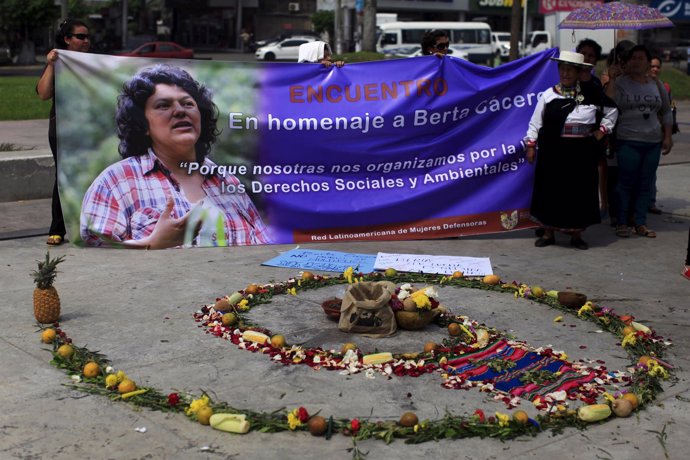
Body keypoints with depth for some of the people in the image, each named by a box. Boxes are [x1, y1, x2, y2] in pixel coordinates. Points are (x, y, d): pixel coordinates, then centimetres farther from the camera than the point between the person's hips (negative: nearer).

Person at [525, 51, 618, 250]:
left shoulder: (591, 95, 4)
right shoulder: (549, 95, 3)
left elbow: (611, 110, 16)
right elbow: (535, 123, 4)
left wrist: (602, 130, 7)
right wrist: (531, 146, -1)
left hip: (582, 153, 1)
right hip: (553, 152, 0)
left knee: (580, 191, 5)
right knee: (550, 190, 4)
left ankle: (576, 235, 18)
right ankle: (548, 233, 17)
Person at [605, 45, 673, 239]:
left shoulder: (656, 85, 11)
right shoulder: (620, 82, -1)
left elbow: (666, 112, 18)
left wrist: (668, 136, 11)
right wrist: (611, 80, -19)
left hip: (653, 142, 4)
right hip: (628, 141, -4)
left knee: (645, 184, 6)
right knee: (626, 182, -3)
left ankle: (640, 223, 13)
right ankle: (621, 223, 6)